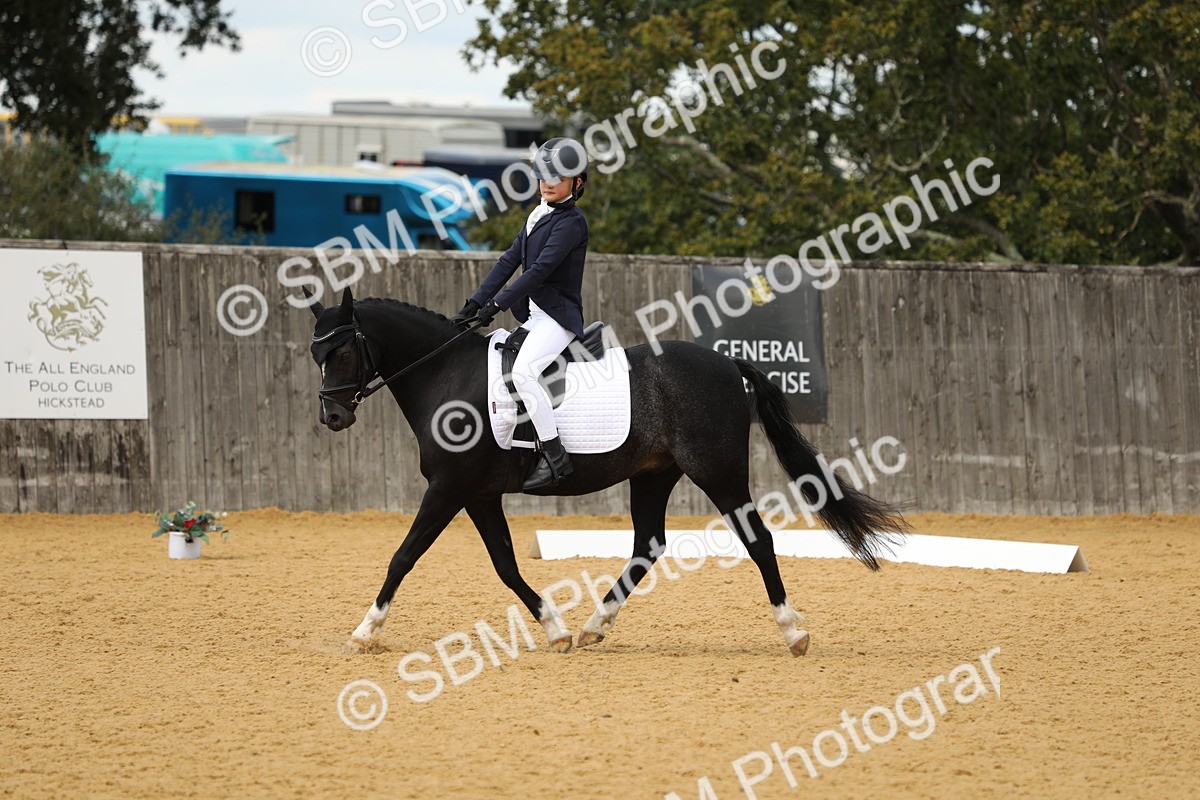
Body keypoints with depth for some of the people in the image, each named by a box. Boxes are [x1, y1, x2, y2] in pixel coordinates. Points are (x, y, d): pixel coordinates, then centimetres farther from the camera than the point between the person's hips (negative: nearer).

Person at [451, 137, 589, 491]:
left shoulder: (571, 222, -12)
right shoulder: (538, 216, 15)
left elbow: (540, 270, -20)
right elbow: (509, 261, 12)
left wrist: (496, 304, -24)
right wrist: (475, 303, 2)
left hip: (558, 318, -10)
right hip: (534, 316, 10)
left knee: (523, 371, -29)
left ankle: (554, 457, -28)